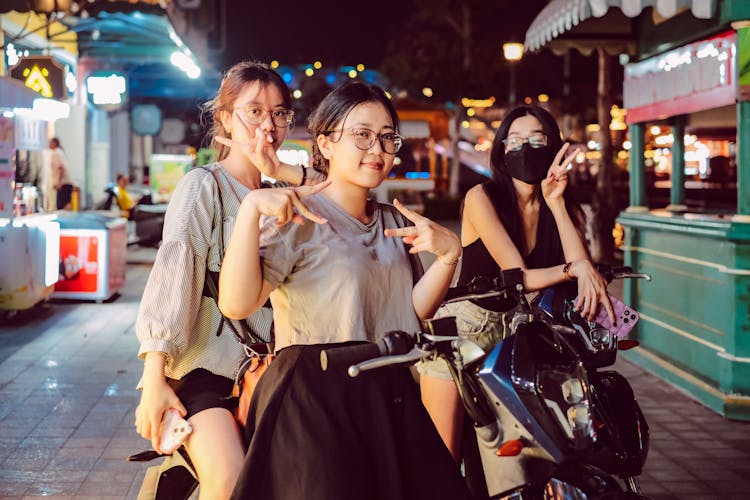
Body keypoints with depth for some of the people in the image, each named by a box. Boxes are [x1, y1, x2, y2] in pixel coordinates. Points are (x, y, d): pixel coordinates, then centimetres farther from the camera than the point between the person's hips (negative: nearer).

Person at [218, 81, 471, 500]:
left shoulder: (394, 222, 15)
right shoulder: (297, 216, -9)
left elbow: (414, 312, 9)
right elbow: (236, 304, -22)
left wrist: (448, 254, -6)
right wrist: (250, 208, -30)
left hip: (389, 398, 7)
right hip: (315, 400, -7)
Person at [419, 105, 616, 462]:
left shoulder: (567, 211, 6)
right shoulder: (482, 197, -9)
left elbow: (583, 269, -14)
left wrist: (556, 202, -15)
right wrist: (573, 269, -33)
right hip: (463, 328, -4)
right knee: (444, 462, -7)